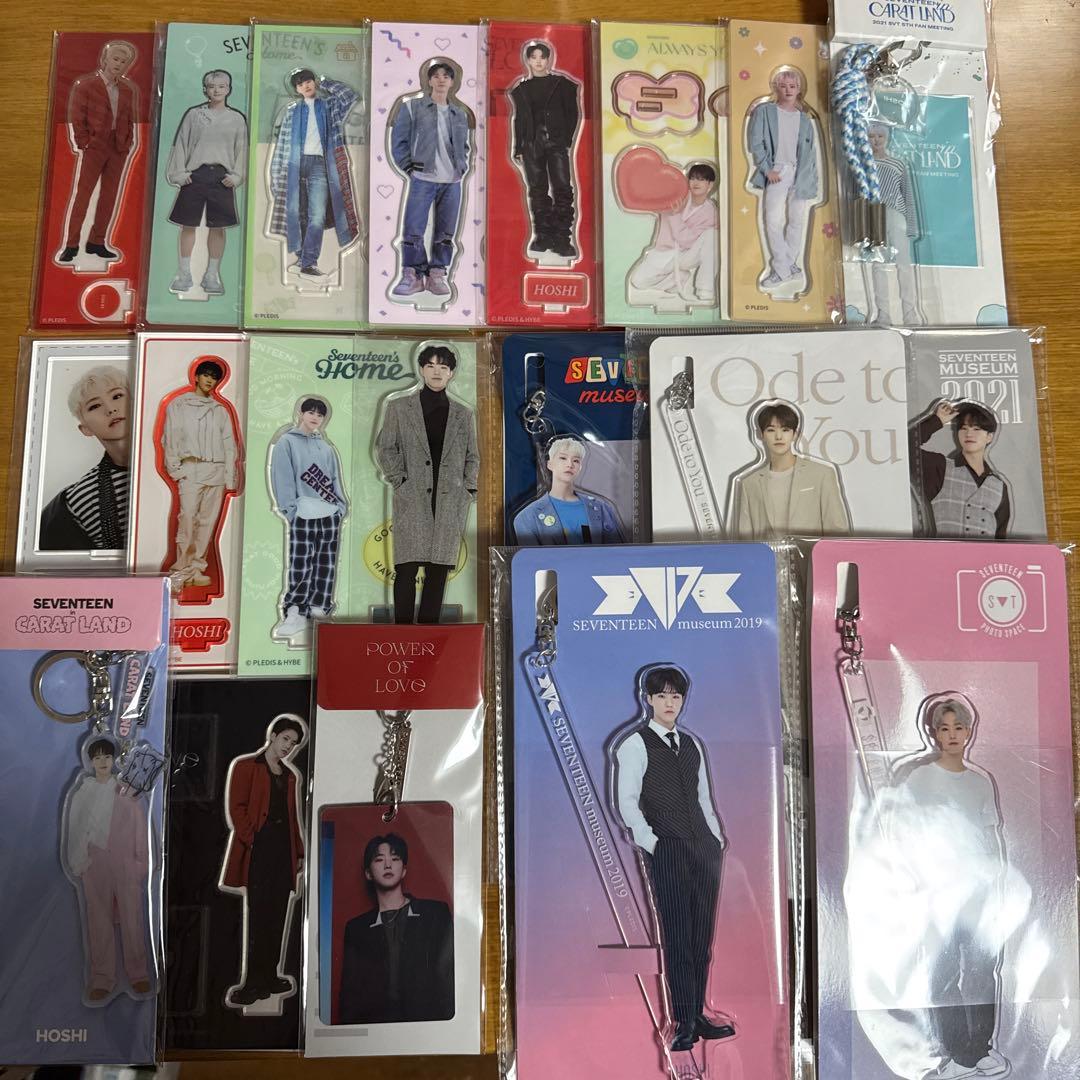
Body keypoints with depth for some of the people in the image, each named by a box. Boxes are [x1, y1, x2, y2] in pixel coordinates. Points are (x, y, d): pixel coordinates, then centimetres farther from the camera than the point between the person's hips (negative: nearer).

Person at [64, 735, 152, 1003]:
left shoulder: (127, 790, -1)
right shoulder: (82, 791, 3)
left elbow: (140, 827, 1)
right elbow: (76, 830, 6)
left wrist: (142, 862, -1)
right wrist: (77, 863, 2)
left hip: (126, 863, -1)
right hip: (94, 865, 1)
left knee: (132, 918, 2)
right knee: (99, 920, 6)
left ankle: (138, 973, 13)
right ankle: (102, 978, 15)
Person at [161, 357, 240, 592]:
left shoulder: (221, 410, 17)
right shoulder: (178, 405, 10)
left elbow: (230, 445, 13)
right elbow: (170, 439, 5)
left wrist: (230, 477, 4)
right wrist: (175, 469, -6)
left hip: (217, 471, 3)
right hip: (191, 469, -3)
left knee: (208, 522, 2)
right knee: (187, 519, -14)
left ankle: (196, 568, 9)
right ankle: (180, 571, -10)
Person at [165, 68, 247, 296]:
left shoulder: (237, 119, 9)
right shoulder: (193, 114, 7)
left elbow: (241, 150, 8)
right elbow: (181, 144, 7)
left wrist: (235, 176, -4)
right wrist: (179, 173, -2)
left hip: (222, 176, 0)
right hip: (195, 174, 0)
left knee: (217, 227, 2)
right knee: (188, 225, 1)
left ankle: (212, 275, 11)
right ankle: (184, 274, 9)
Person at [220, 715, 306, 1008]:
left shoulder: (290, 775, 19)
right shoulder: (245, 766, 2)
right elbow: (236, 808, -5)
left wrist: (299, 853, 14)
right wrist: (251, 840, -13)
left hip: (284, 849, 6)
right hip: (258, 849, -5)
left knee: (277, 916, 5)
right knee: (259, 915, -7)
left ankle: (269, 976, 13)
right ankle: (255, 983, -2)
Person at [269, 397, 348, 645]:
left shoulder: (326, 447, 19)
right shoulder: (286, 443, 2)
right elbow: (283, 479, -5)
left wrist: (341, 507, 7)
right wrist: (290, 509, -13)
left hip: (330, 514, 6)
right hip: (302, 514, -5)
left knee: (325, 565, 6)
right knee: (300, 565, -9)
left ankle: (318, 609, 12)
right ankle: (295, 614, -8)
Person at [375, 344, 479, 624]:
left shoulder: (464, 414, 15)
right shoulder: (398, 407, 9)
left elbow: (473, 457, 17)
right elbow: (385, 448, 7)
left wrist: (469, 488, 4)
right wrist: (400, 481, -4)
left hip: (451, 501, 2)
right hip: (412, 499, -2)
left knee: (439, 570, 2)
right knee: (407, 568, -8)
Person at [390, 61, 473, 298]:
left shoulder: (461, 113, 16)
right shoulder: (412, 107, 3)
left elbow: (466, 145, 26)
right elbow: (398, 141, 2)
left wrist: (463, 167, 10)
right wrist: (409, 168, -6)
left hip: (452, 181, 4)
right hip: (422, 179, -3)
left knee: (446, 232, 4)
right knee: (413, 229, -8)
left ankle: (438, 275, 12)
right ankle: (413, 275, 1)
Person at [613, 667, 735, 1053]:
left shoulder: (692, 743, 16)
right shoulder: (634, 745, -2)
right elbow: (627, 802, -6)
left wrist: (718, 837, 11)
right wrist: (651, 843, -13)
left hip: (705, 848, 6)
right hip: (665, 851, -6)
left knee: (702, 937, 8)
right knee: (676, 938, -4)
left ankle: (698, 1016, 17)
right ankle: (684, 1023, 4)